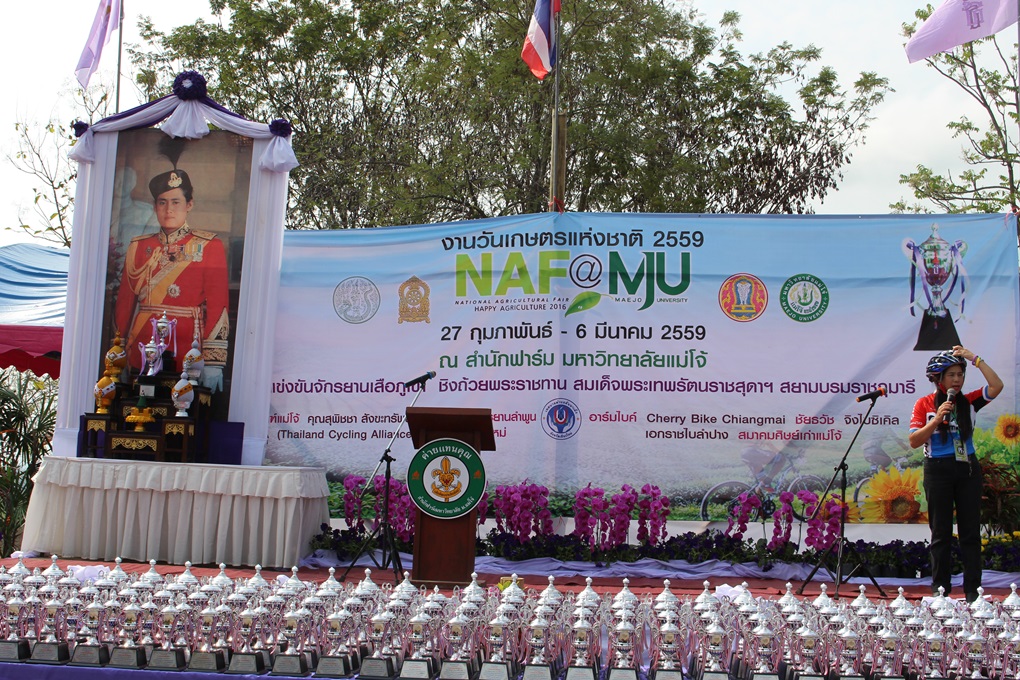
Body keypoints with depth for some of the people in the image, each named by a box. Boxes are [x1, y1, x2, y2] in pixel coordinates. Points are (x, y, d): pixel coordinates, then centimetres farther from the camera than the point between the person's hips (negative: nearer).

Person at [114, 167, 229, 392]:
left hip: (188, 353, -3)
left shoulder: (210, 246, 0)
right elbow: (124, 303, 12)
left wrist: (214, 361, -14)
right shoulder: (139, 246, 11)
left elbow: (218, 305, -6)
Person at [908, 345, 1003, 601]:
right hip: (938, 471, -2)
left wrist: (974, 358, -10)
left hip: (967, 469, 2)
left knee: (971, 530, 3)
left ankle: (972, 590, 7)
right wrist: (937, 419, -18)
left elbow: (997, 386, -10)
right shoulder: (925, 404, 0)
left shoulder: (969, 402, 6)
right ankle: (940, 589, 10)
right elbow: (914, 441, -7)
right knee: (941, 532, 4)